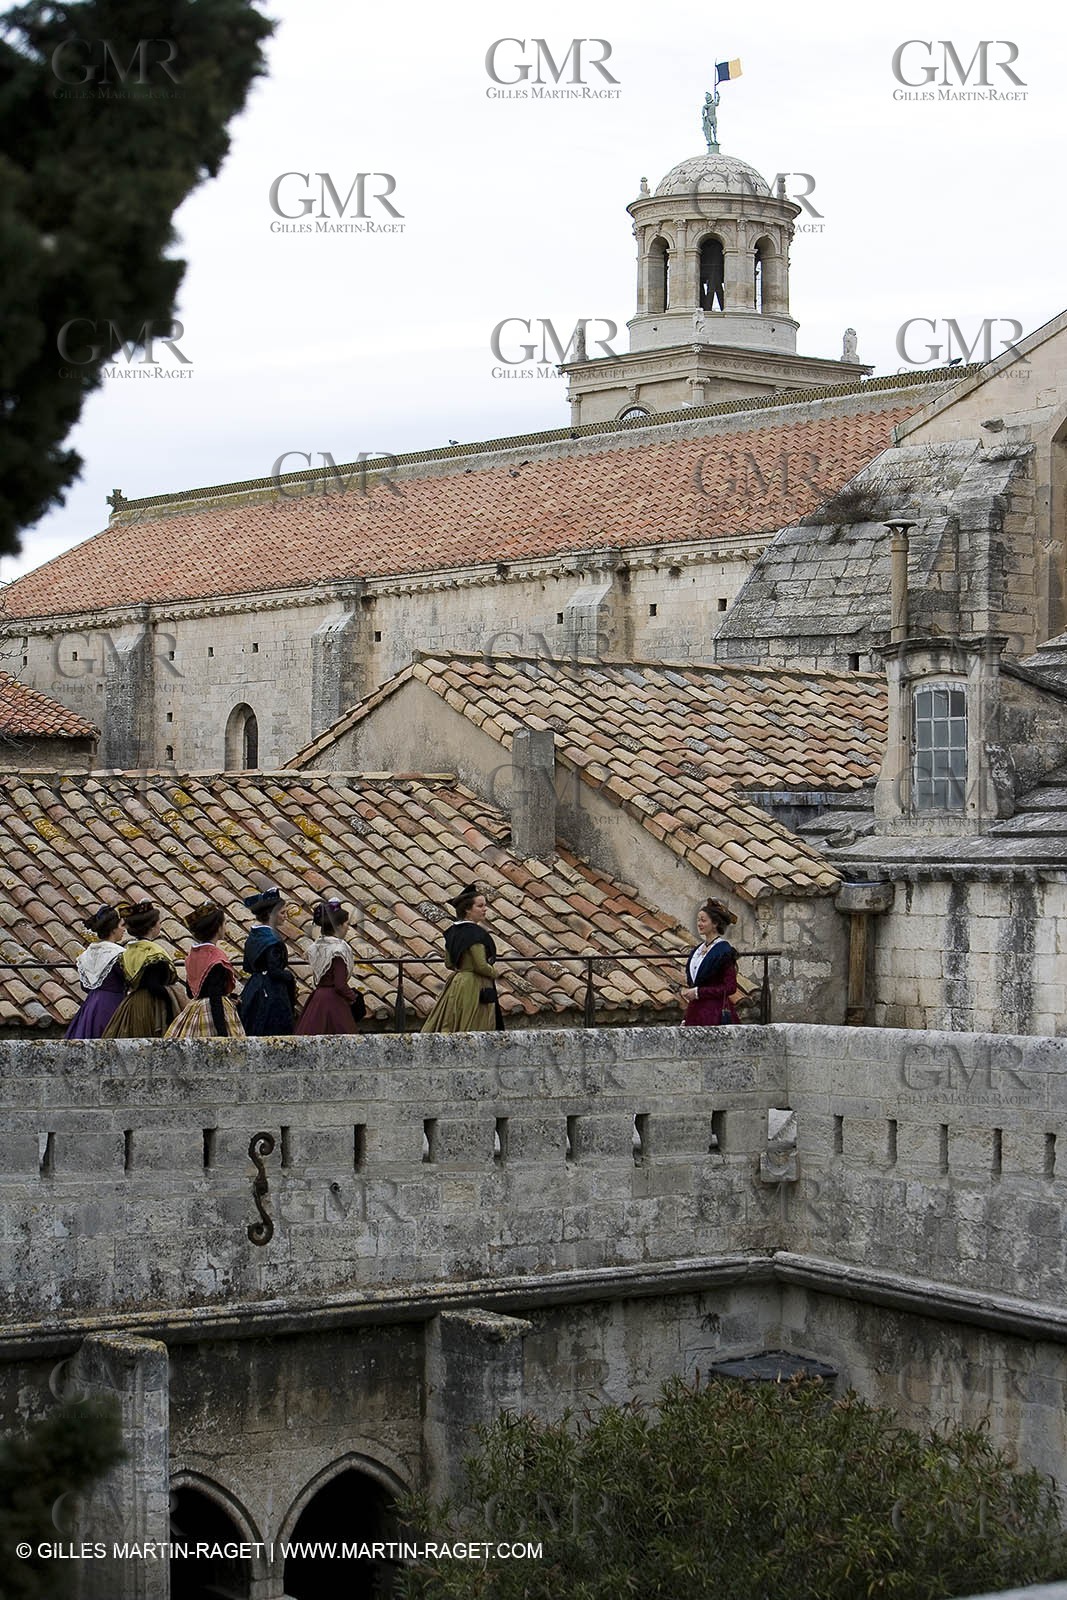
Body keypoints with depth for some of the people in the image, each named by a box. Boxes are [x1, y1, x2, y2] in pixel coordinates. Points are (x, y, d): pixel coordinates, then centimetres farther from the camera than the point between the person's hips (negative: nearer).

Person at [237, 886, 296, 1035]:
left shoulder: (253, 936, 10)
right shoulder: (272, 939, -17)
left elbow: (247, 967, 16)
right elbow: (275, 971, -19)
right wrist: (290, 976, -3)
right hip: (272, 993, -9)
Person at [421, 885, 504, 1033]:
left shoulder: (453, 932, 7)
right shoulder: (475, 933, -18)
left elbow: (449, 963, 14)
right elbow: (481, 966, -22)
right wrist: (494, 973, -4)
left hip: (455, 983, 9)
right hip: (474, 988, -9)